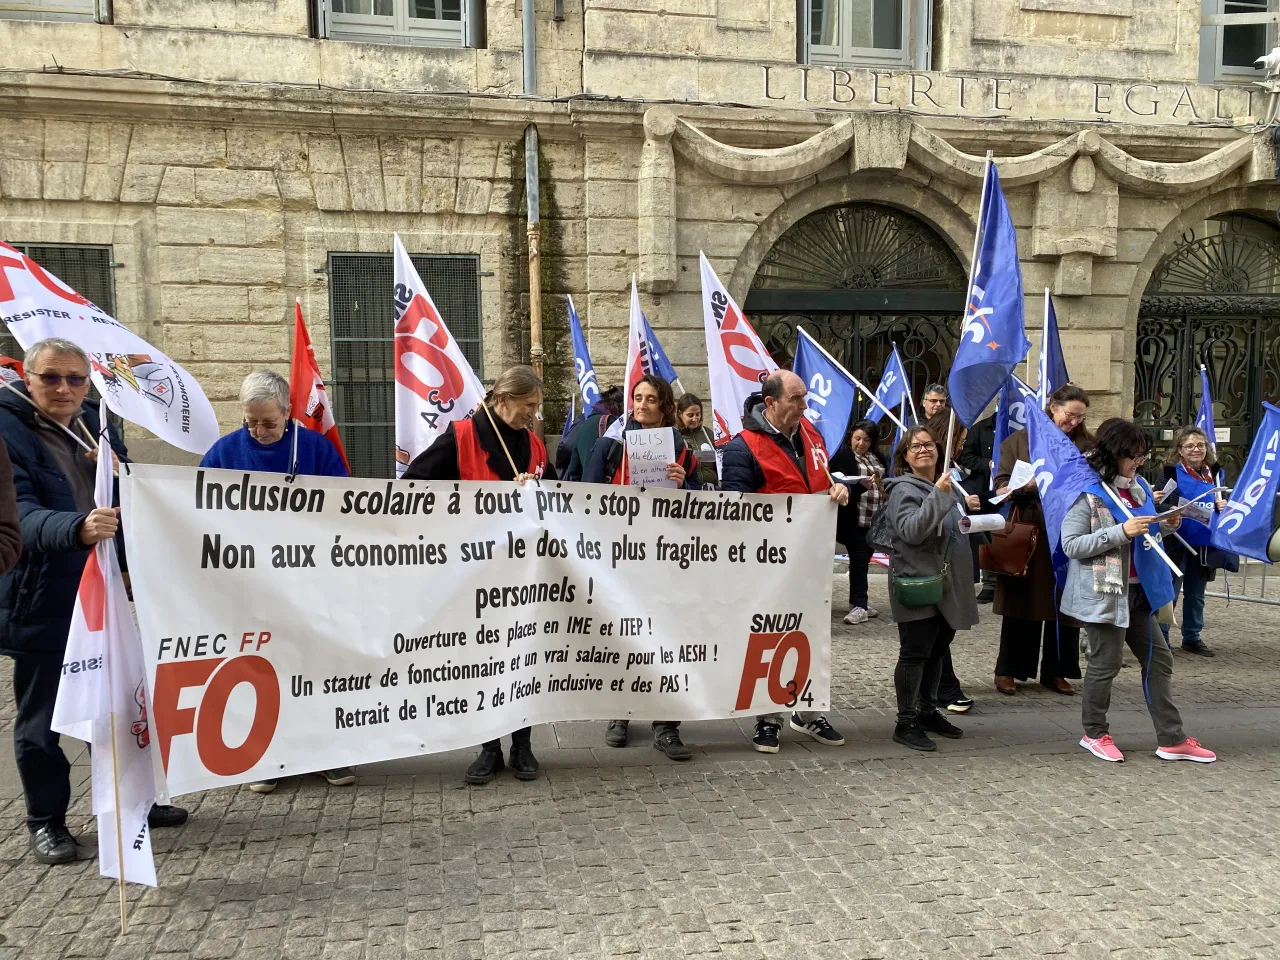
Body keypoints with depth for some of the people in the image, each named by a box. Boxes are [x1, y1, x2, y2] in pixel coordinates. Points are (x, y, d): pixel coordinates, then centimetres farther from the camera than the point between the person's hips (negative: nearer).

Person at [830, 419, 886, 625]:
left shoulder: (877, 457, 14)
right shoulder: (843, 456, -5)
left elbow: (887, 480, 21)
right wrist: (862, 485, -30)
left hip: (875, 520, 6)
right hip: (855, 520, -6)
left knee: (863, 561, 11)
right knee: (858, 561, -8)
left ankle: (859, 601, 20)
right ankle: (859, 606, -5)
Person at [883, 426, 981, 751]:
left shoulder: (948, 485, 14)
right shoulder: (904, 489, -10)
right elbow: (911, 531, -26)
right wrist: (938, 495, -28)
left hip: (948, 585, 8)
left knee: (937, 651, 15)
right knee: (915, 654, -4)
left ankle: (928, 712, 28)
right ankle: (906, 722, 4)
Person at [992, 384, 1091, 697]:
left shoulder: (1083, 445, 10)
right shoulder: (1019, 441, 4)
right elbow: (1002, 486, 0)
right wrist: (1029, 483, -18)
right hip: (1027, 532, -2)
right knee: (1023, 601, 3)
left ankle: (1055, 671, 19)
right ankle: (1008, 670, 13)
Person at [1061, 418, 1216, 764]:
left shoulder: (1137, 486, 9)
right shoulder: (1087, 492, -14)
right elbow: (1071, 545, -20)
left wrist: (1165, 526, 0)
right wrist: (1121, 531, -25)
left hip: (1137, 589, 8)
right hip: (1102, 592, -8)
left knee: (1159, 659, 11)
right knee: (1105, 663, 3)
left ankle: (1172, 739, 20)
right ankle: (1095, 734, 22)